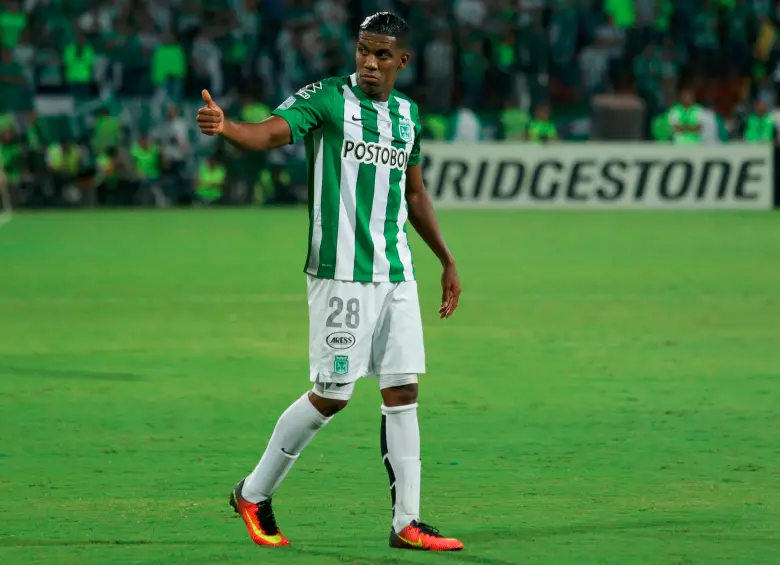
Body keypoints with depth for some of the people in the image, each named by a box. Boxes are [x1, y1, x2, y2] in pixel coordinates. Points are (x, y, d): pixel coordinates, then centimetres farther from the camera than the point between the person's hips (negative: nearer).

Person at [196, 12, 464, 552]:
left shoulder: (408, 114, 12)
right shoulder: (327, 98, -6)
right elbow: (270, 132, -23)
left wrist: (448, 261, 28)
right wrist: (224, 126, -44)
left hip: (397, 274, 6)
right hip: (342, 273, -6)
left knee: (403, 393, 2)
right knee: (331, 395, -4)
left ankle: (407, 523, 6)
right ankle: (253, 494, 13)